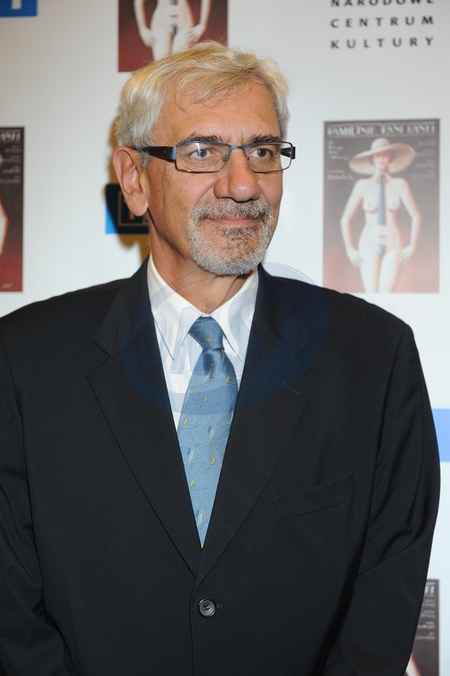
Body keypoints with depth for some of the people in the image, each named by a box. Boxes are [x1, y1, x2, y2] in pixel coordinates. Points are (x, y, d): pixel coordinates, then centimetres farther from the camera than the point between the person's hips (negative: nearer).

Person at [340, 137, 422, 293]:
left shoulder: (400, 184, -1)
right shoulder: (362, 185, -1)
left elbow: (416, 216, 3)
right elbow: (346, 218, 4)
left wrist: (411, 247, -4)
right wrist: (350, 250, -3)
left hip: (393, 249, 0)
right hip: (369, 247, 0)